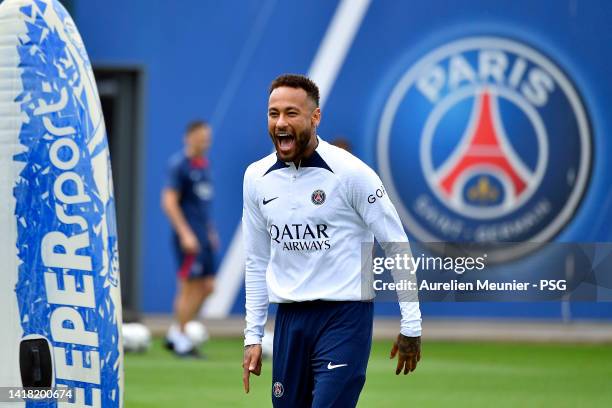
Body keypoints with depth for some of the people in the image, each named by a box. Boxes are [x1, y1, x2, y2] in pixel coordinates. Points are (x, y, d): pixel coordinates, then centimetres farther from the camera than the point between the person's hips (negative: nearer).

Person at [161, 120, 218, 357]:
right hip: (188, 236, -8)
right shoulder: (179, 164, -10)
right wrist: (185, 233, -19)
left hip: (203, 237, 8)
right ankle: (180, 339, 4)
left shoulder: (203, 164, 15)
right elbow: (169, 202, -15)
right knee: (190, 286, -6)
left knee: (207, 287, 7)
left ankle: (175, 334, 15)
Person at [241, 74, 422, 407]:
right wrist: (253, 336, 13)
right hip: (290, 318, 5)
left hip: (344, 316, -5)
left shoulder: (350, 172, -10)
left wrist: (411, 326, -6)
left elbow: (397, 247, -5)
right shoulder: (256, 177, 6)